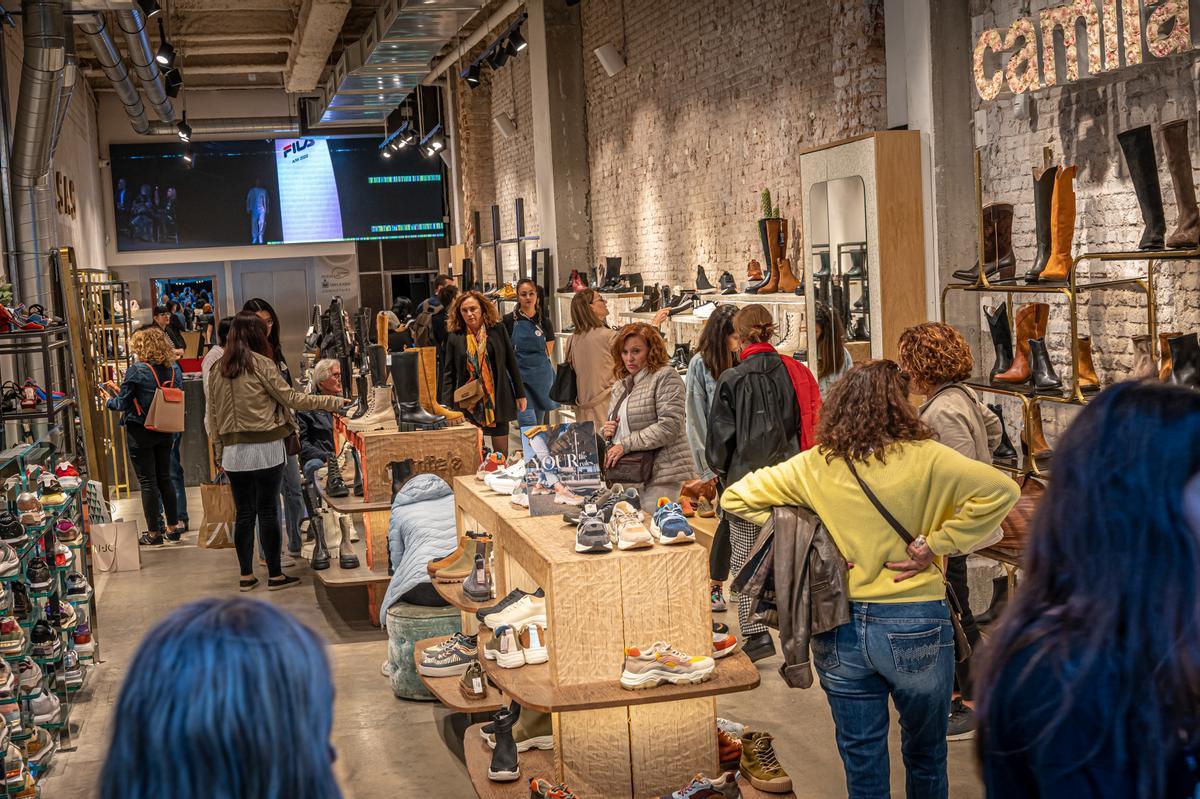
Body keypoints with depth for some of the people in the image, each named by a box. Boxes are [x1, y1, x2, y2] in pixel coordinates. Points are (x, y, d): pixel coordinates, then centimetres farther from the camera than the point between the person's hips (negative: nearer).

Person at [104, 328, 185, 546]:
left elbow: (123, 403, -13)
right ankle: (173, 527, 21)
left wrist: (109, 401, 8)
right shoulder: (174, 369, -1)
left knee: (147, 482, 2)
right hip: (165, 431, 5)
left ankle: (154, 533, 6)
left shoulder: (136, 371, -17)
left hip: (140, 432, -5)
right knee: (164, 479, 16)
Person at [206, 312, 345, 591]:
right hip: (265, 448, -4)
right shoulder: (261, 364, -7)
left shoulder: (218, 369, 7)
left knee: (244, 513, 10)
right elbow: (292, 399, -6)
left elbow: (212, 413, 11)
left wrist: (219, 449, 19)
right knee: (268, 511, 2)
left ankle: (246, 575, 14)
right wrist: (334, 402, 0)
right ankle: (275, 575, 8)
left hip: (234, 452, 4)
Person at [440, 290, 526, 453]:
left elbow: (511, 362, 6)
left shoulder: (498, 330, 2)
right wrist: (448, 405, -1)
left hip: (498, 400, 0)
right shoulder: (455, 337, 2)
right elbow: (448, 373, 4)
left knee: (501, 452, 6)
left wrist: (520, 394, 5)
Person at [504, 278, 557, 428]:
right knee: (529, 426, -14)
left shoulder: (545, 323, 6)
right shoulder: (509, 321, -1)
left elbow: (547, 355, 12)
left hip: (541, 376, 3)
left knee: (540, 425, 10)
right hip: (519, 376, -3)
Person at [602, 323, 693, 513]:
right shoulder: (622, 386, 21)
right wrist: (608, 432, 7)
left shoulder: (665, 377, -3)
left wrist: (626, 445, -15)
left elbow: (669, 426, -15)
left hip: (660, 475, -7)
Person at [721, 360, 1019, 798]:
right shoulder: (923, 459, -11)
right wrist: (937, 544, -14)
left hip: (841, 632, 3)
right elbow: (1001, 490, -21)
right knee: (926, 759, 20)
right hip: (914, 629, -2)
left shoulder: (813, 466, -2)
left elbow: (734, 498, 4)